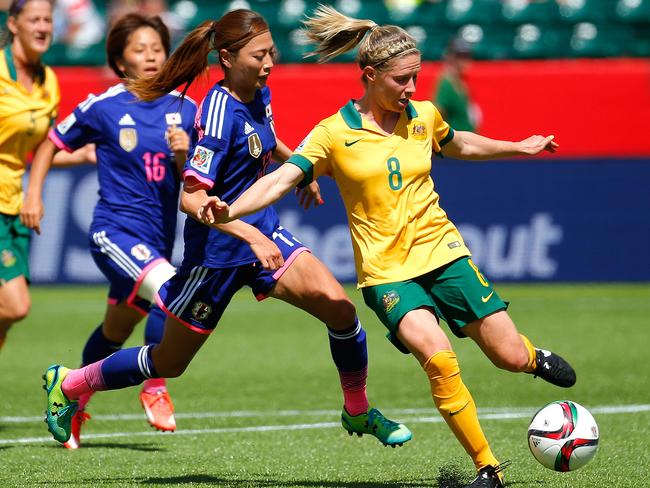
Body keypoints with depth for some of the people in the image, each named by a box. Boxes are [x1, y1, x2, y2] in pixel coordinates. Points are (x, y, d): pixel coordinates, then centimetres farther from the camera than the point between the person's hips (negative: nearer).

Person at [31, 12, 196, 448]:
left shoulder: (183, 111, 5)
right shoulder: (103, 108, -4)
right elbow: (53, 144, 10)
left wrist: (183, 155, -15)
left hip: (158, 238, 5)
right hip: (115, 229, -5)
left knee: (115, 332, 17)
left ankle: (74, 400, 41)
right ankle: (155, 387, -13)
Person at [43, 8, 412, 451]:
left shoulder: (260, 96, 0)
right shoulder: (221, 112, -25)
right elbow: (192, 198, -29)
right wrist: (252, 237, -34)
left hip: (263, 234, 7)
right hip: (216, 251, -7)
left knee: (338, 306, -13)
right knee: (168, 362, 9)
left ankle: (358, 411, 7)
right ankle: (69, 384, 31)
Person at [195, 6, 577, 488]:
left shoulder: (424, 116, 4)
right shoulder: (334, 134, -8)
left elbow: (459, 145, 26)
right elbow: (281, 179, -17)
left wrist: (520, 147, 35)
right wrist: (230, 211, -33)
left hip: (442, 251, 3)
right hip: (386, 271, -3)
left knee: (509, 356, 1)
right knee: (438, 359, -26)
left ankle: (534, 356, 41)